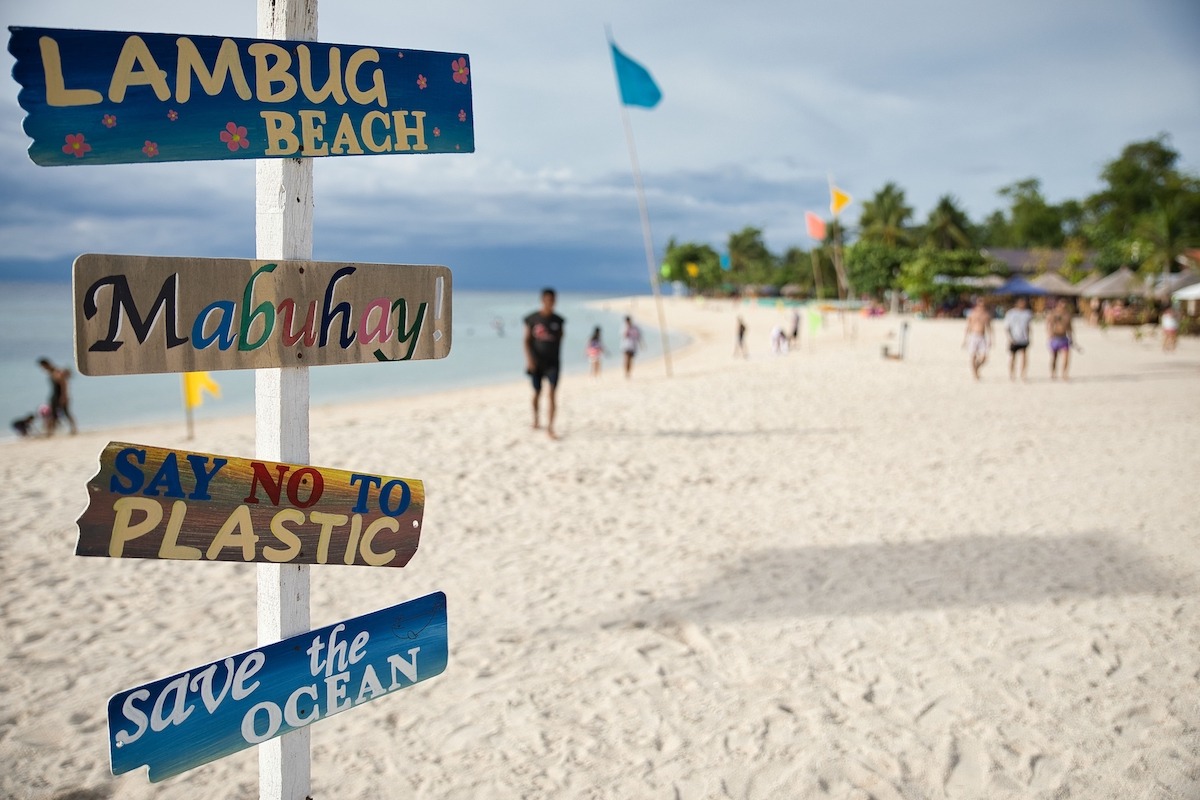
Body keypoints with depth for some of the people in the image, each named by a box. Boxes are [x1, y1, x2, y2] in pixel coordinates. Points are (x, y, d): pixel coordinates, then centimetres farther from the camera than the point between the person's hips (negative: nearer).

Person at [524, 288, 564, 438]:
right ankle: (535, 421, 35)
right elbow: (526, 340, -3)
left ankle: (550, 427, -14)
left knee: (551, 394, -12)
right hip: (536, 362, 0)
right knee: (537, 392, 13)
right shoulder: (532, 319, -3)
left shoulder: (558, 320, 1)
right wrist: (529, 358, -14)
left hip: (552, 363, 0)